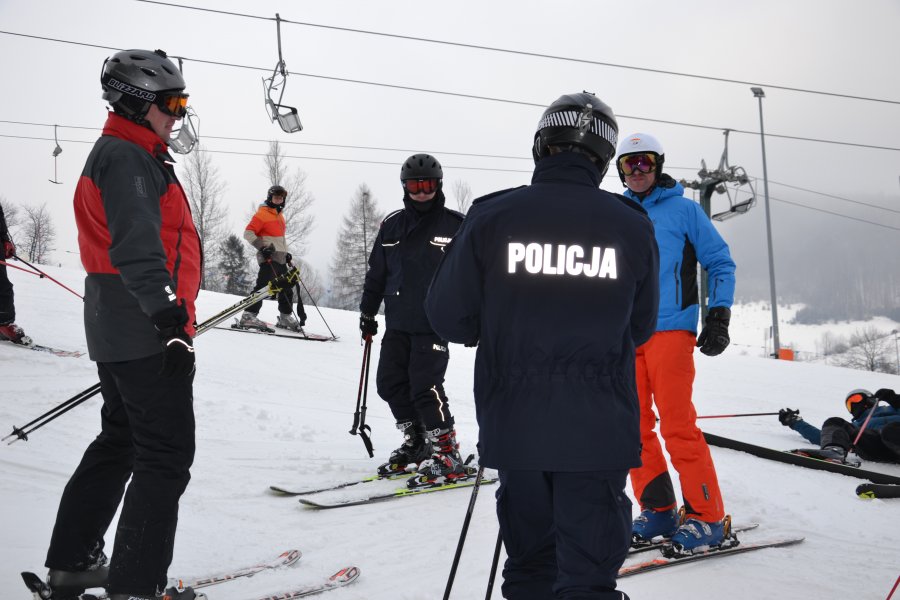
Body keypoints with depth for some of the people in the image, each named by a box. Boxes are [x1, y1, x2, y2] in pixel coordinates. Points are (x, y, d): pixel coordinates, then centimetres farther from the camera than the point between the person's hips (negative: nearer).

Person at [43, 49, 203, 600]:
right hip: (147, 332, -11)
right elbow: (135, 242, -27)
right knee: (167, 456, -6)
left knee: (119, 443, 19)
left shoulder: (125, 155, 21)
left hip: (117, 332, 11)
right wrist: (166, 310, -37)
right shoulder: (127, 157, -13)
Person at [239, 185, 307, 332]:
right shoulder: (262, 214, -5)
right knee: (263, 286, -19)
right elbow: (248, 233, -12)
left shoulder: (279, 216, 22)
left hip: (280, 259, 9)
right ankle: (249, 316, -20)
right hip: (268, 258, -9)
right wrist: (262, 247, -21)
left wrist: (286, 253, 23)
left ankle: (285, 317, 23)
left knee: (286, 289, 12)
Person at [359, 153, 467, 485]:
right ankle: (416, 443, 23)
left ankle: (447, 455, -5)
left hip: (434, 324, -5)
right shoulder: (392, 226, 10)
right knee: (390, 383, 5)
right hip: (397, 323, 6)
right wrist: (367, 311, 20)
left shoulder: (455, 225, -1)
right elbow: (376, 273, 19)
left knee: (425, 385, -14)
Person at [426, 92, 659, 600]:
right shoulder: (633, 226, -3)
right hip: (598, 431, -1)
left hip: (515, 425, 1)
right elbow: (639, 327, 9)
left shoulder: (492, 217, -6)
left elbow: (448, 316, -1)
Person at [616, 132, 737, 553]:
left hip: (670, 331, -5)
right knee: (634, 427, 4)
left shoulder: (684, 210, 3)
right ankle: (658, 510, 14)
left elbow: (721, 264, 4)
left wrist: (718, 319, -5)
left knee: (677, 424, -11)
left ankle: (706, 516, -3)